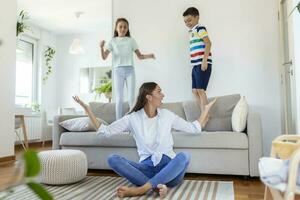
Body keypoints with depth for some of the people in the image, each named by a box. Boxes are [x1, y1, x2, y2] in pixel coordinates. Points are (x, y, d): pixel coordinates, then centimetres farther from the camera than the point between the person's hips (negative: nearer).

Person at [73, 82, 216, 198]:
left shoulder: (167, 115, 8)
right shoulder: (133, 118, 3)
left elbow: (194, 128, 16)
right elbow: (106, 131, 2)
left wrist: (207, 108, 15)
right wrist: (87, 109, -3)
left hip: (170, 168, 1)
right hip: (147, 168, 0)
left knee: (183, 156, -33)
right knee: (113, 159, -22)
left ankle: (140, 189, -35)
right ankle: (157, 185, -34)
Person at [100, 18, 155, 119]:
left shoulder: (131, 40, 8)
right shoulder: (113, 41, 7)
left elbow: (140, 56, 10)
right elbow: (104, 57, 0)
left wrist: (149, 56, -10)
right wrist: (101, 47, -19)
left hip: (130, 70, 0)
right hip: (118, 71, 0)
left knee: (131, 98, -3)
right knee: (119, 98, 0)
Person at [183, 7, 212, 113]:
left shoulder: (200, 28, -3)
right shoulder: (192, 31, 22)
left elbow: (208, 43, -15)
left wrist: (204, 61, -22)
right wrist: (196, 64, 14)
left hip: (202, 64, -9)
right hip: (196, 65, 9)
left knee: (200, 90, -10)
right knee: (195, 90, 9)